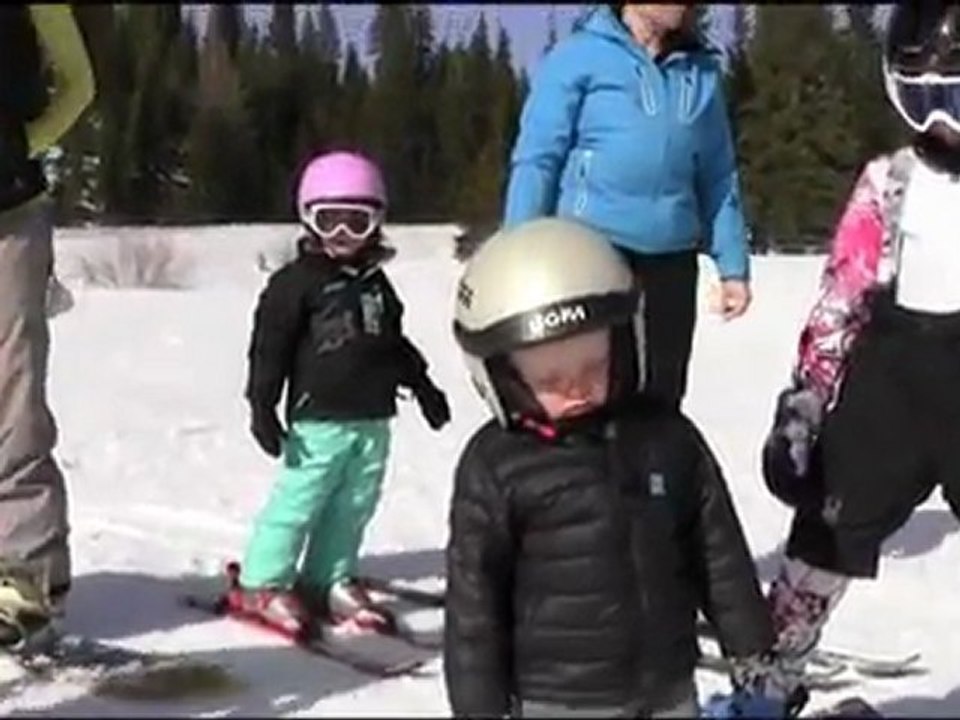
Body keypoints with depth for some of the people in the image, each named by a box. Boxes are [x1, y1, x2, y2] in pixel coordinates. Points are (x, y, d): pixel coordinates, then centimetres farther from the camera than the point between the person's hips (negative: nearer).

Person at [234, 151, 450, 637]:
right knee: (299, 500, -5)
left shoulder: (376, 282, 15)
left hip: (373, 418, 6)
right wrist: (262, 406, -13)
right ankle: (263, 583, 5)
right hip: (318, 419, -6)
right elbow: (269, 347, -7)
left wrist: (422, 385, 27)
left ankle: (328, 581, 21)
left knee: (354, 506, 9)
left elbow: (394, 343, 26)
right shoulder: (295, 282, -5)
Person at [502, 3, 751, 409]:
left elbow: (718, 177, 16)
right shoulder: (579, 55, -1)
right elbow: (536, 160, -4)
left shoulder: (702, 72, 13)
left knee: (659, 401, 11)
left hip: (670, 262, 5)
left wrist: (733, 265, 8)